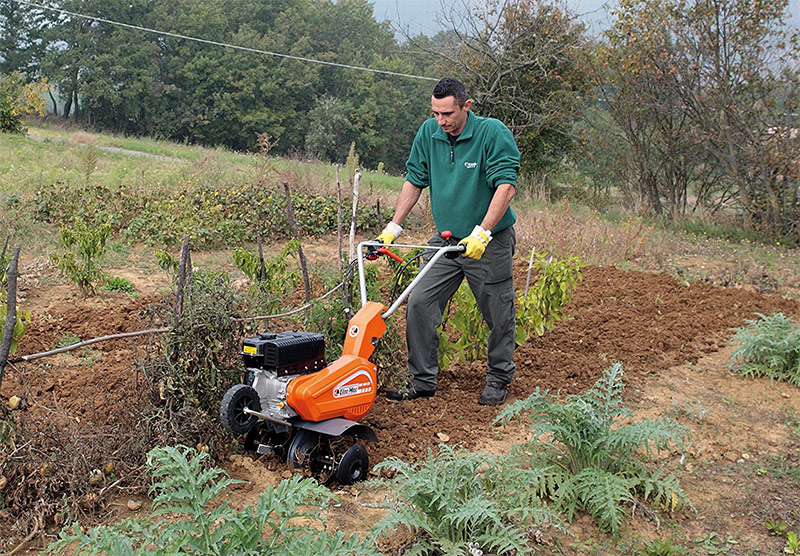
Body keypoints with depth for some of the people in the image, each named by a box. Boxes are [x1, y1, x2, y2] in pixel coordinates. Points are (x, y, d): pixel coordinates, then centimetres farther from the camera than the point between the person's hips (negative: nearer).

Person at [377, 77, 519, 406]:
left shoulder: (493, 133, -15)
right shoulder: (429, 133, 0)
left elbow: (506, 186, -22)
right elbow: (414, 181, 8)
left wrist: (481, 234, -30)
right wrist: (393, 228, 2)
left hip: (491, 242, -4)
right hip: (446, 239, 5)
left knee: (498, 315, 6)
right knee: (419, 304, -4)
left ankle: (498, 379, 27)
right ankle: (422, 381, 8)